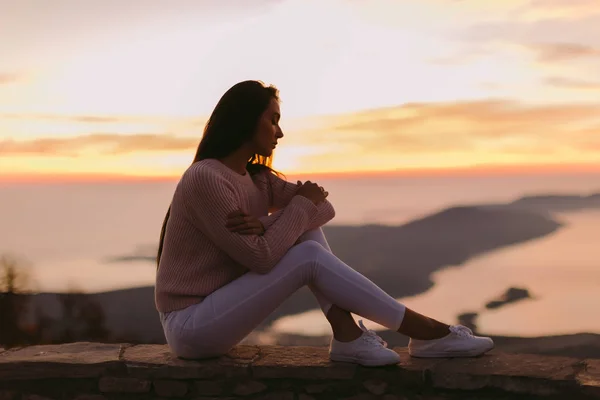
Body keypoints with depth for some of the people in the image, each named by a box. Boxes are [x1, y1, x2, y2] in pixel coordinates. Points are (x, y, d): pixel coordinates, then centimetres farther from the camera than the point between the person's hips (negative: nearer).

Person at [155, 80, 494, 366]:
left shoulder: (257, 178, 8)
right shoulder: (205, 179, -20)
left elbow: (323, 208, 2)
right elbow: (260, 257, -22)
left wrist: (266, 226, -17)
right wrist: (302, 205, -9)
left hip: (214, 311, 8)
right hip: (191, 328, -8)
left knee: (306, 230, -2)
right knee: (309, 256, -19)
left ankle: (348, 336, -9)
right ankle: (429, 333, -12)